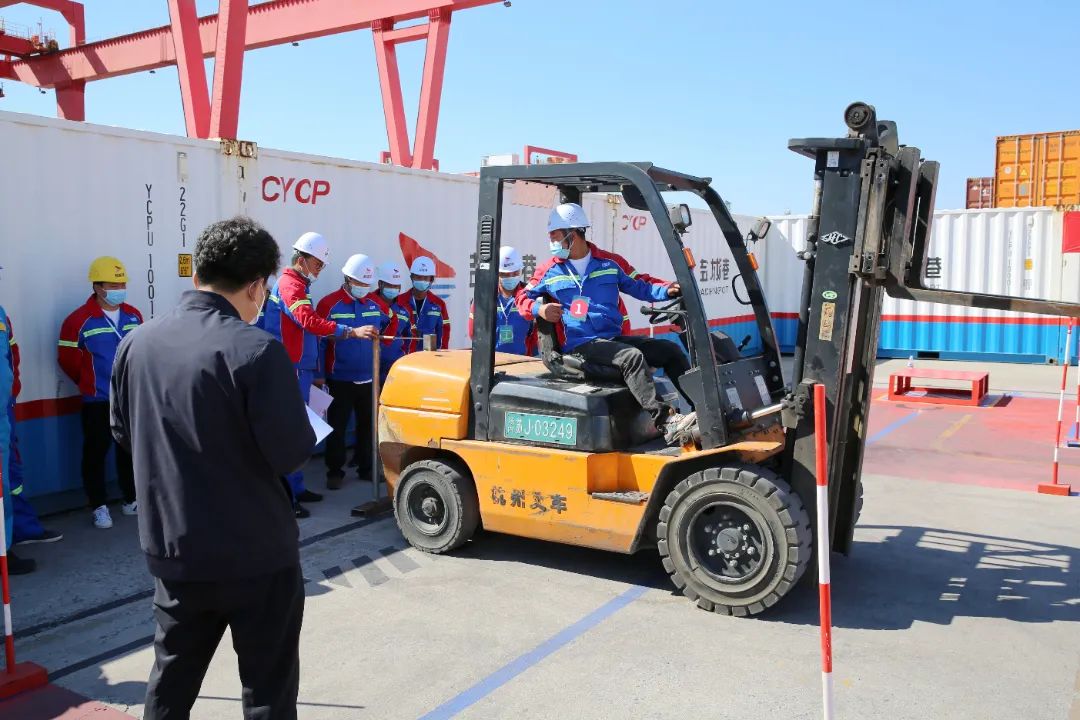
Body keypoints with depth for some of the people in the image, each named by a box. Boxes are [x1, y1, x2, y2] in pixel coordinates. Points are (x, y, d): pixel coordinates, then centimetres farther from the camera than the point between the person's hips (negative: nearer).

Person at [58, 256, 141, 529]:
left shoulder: (133, 316, 4)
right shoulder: (79, 320, -14)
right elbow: (68, 359, -7)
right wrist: (91, 383, 7)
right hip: (97, 402, -5)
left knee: (129, 450, 14)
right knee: (96, 453, 3)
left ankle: (131, 500, 28)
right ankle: (99, 507, 14)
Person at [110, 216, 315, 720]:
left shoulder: (136, 344, 0)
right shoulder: (257, 350, -21)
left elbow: (124, 434, 12)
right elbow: (291, 453, -20)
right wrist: (303, 429, 1)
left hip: (172, 549, 6)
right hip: (256, 554, -6)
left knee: (171, 679, 22)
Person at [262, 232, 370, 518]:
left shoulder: (299, 284, 20)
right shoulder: (290, 284, -12)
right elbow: (309, 321, -28)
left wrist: (314, 371, 25)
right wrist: (351, 331, -31)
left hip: (300, 368, 11)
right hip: (292, 370, -11)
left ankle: (296, 487, 25)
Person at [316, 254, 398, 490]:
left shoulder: (376, 302, 5)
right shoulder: (329, 304, -9)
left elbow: (392, 321, 25)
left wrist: (383, 341, 13)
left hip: (370, 377, 4)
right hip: (340, 379, -4)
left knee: (368, 424, 11)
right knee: (338, 426, 3)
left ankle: (366, 467, 23)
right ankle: (335, 471, 14)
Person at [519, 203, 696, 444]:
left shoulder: (608, 264, 14)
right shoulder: (549, 271, 7)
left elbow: (636, 286, 19)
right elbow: (523, 296, 15)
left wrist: (666, 290, 3)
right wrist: (538, 308, -8)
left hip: (615, 338, 5)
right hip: (581, 345, -5)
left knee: (670, 350, -3)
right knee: (632, 356, -32)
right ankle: (666, 422, -43)